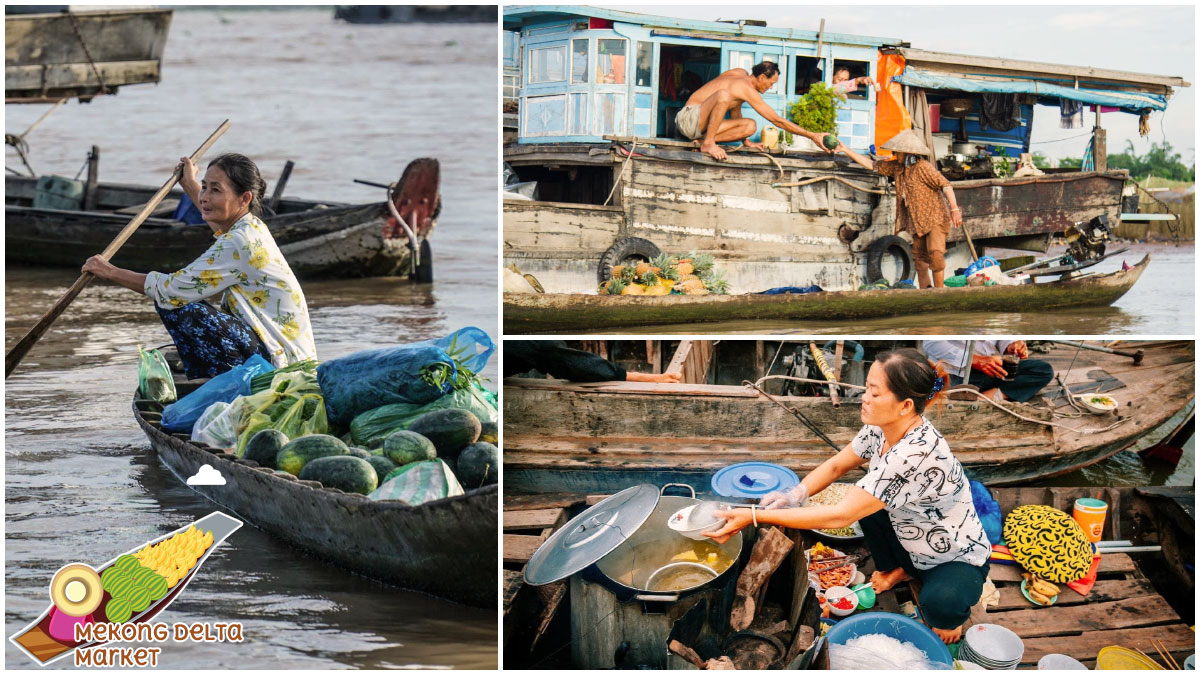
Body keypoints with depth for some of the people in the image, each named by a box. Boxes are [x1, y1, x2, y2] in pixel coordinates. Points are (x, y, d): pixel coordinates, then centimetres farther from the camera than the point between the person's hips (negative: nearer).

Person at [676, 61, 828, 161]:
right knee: (723, 95, -36)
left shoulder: (741, 73, 11)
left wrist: (746, 142, 21)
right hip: (688, 116, -9)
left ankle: (703, 140, -6)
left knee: (750, 126, 0)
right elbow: (777, 120, -15)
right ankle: (707, 143, -27)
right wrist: (812, 136, -13)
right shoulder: (747, 89, -16)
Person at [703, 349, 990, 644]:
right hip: (913, 545, 8)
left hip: (959, 560, -8)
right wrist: (795, 495, -18)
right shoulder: (882, 429, -13)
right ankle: (897, 572, 16)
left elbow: (840, 516, -37)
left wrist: (753, 517, -36)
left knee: (938, 604, -36)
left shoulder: (916, 453, -38)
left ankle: (951, 616, 1)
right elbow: (836, 465, 4)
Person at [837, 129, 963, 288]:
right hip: (918, 222, 9)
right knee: (919, 257, 7)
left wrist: (954, 209, -28)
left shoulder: (923, 167, -15)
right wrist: (845, 150, 12)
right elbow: (872, 165, 15)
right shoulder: (897, 167, 9)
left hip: (935, 217, -9)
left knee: (935, 253, -20)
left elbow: (945, 185, -19)